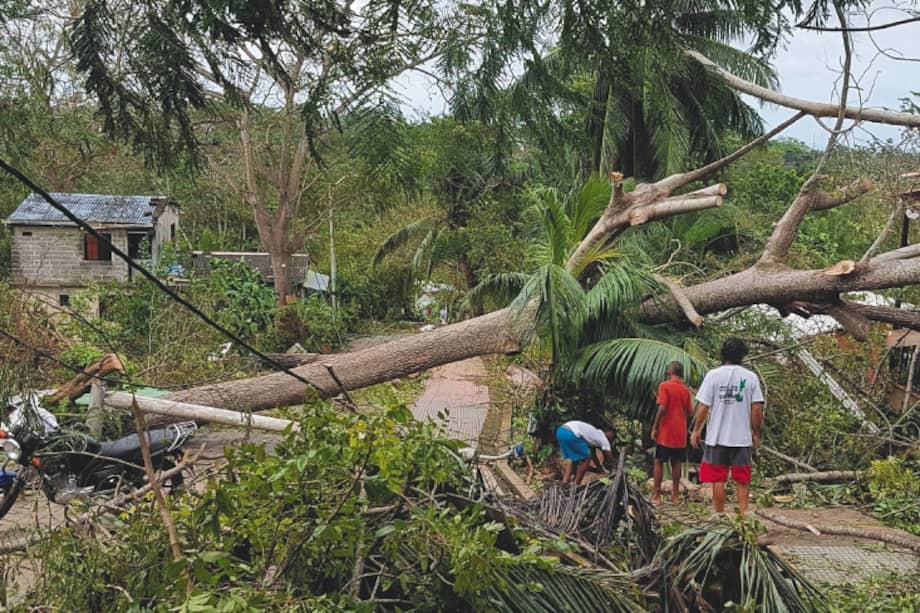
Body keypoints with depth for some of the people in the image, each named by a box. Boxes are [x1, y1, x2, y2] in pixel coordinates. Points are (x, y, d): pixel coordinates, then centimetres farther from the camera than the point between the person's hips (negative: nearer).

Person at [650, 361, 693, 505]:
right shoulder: (685, 390, 6)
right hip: (680, 433, 4)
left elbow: (662, 408, -16)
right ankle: (675, 495, 12)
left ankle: (656, 495, 4)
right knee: (676, 463, 10)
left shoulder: (664, 386, -9)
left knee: (659, 462, 5)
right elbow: (690, 412, 7)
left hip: (665, 432, -4)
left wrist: (655, 427, -9)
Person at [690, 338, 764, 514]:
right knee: (742, 480, 10)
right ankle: (743, 514, 6)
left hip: (717, 437, -1)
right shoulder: (751, 377, -2)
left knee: (718, 479, 7)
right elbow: (757, 409, -4)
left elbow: (703, 407, -7)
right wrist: (756, 434, 7)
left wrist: (696, 431, 3)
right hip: (743, 438, 1)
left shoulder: (713, 375, -5)